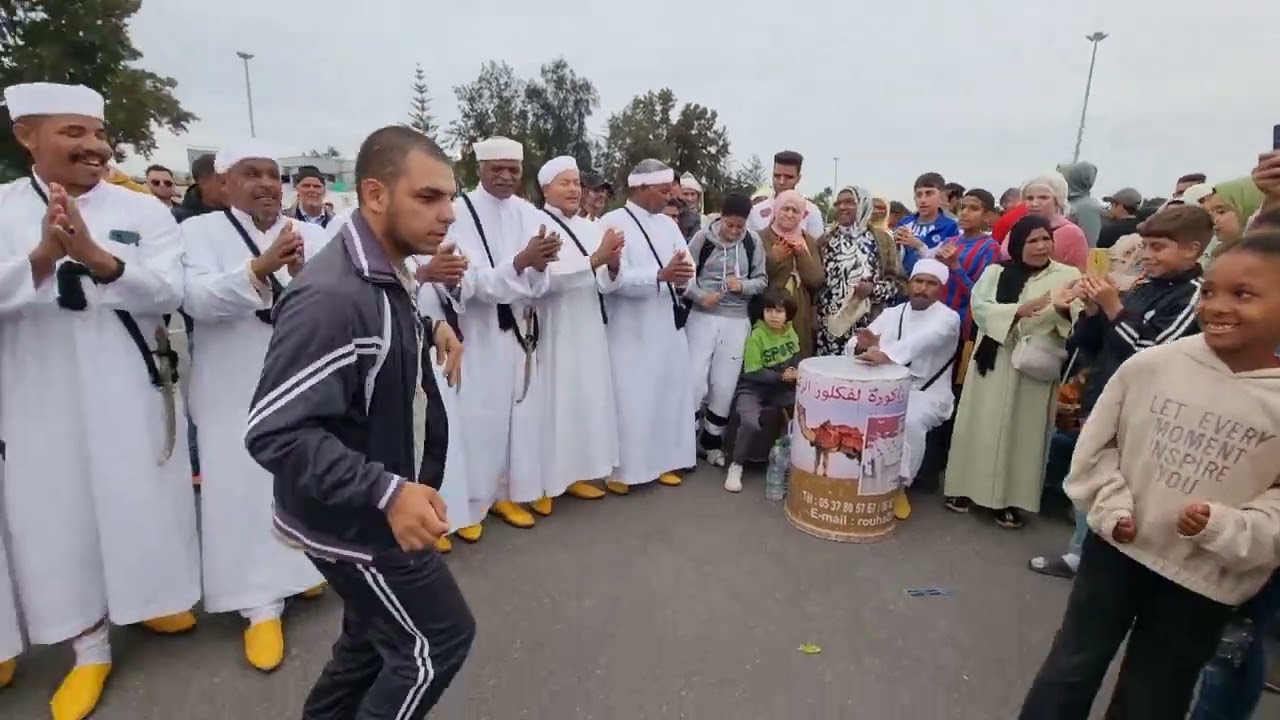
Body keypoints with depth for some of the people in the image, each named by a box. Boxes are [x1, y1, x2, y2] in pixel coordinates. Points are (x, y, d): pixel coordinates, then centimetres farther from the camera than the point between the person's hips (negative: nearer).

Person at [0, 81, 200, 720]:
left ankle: (153, 602, 37)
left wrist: (95, 255, -26)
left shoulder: (144, 210, 0)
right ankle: (90, 649, 26)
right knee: (56, 519, 9)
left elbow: (169, 292, -11)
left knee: (143, 507, 11)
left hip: (129, 393, 0)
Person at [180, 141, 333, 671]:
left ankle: (305, 567, 35)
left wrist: (305, 275, -27)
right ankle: (261, 603, 13)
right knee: (245, 485, 2)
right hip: (235, 389, -2)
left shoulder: (311, 234, 4)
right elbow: (198, 300, -17)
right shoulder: (200, 231, -2)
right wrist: (259, 268, -32)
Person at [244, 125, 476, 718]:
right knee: (439, 640, 8)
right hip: (352, 520, -9)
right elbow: (275, 432, -31)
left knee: (373, 640, 26)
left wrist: (424, 328, 7)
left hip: (374, 511, 9)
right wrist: (385, 491, -35)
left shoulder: (380, 275, 2)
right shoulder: (332, 296, -31)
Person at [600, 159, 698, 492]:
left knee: (669, 394, 12)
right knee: (631, 400, -2)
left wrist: (682, 279, -14)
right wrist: (661, 275, -29)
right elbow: (615, 277, -20)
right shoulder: (614, 222, -7)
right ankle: (621, 469, 11)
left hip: (669, 327, 6)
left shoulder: (668, 224, 12)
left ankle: (663, 461, 26)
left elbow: (688, 268, 8)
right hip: (631, 331, -6)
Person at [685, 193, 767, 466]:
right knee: (695, 380, -4)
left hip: (737, 320, 2)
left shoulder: (753, 242, 2)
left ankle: (711, 440, 25)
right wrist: (700, 296, -18)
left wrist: (743, 285, -14)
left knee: (725, 385, 7)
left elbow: (762, 280, 7)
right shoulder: (702, 238, -4)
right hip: (702, 317, -2)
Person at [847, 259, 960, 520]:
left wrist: (886, 354, -45)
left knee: (910, 421, -35)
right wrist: (863, 344, -22)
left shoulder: (947, 317, -3)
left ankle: (899, 485, -17)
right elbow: (854, 345, 5)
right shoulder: (891, 314, 12)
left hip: (926, 394, -4)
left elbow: (924, 341, -27)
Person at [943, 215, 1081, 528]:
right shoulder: (996, 272, 8)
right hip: (992, 363, 1)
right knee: (982, 427, 5)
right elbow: (979, 308, -7)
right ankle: (968, 487, 16)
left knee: (1024, 430, 2)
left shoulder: (1068, 275, 5)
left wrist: (1064, 308, -28)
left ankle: (1011, 498, 10)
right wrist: (1019, 310, -19)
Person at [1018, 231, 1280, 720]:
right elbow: (1096, 443, 0)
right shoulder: (1151, 364, -10)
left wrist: (1225, 527, -24)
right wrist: (1112, 506, -11)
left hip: (1203, 582, 0)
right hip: (1116, 547, 1)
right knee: (1070, 670, 15)